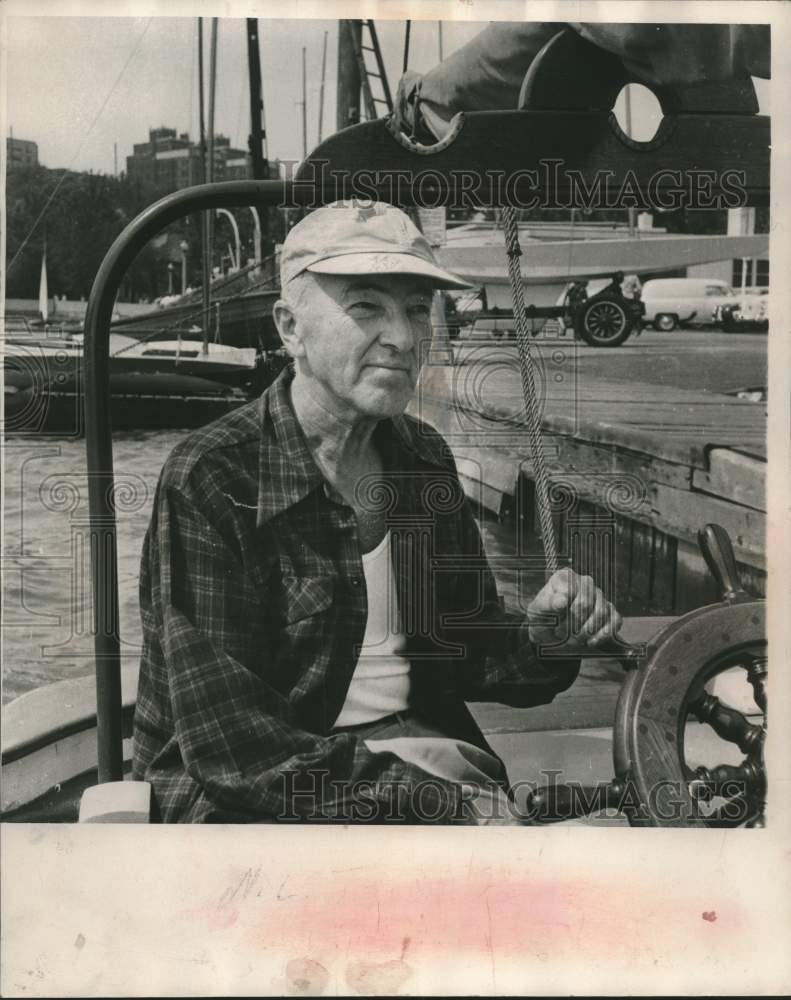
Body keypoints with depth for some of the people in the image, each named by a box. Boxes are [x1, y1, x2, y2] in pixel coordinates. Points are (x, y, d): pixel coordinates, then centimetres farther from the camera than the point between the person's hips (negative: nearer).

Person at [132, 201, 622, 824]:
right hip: (250, 792, -5)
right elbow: (226, 737, -19)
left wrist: (543, 643, -8)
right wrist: (434, 801, -25)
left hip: (417, 745, 5)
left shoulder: (424, 459, 6)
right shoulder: (211, 478, -14)